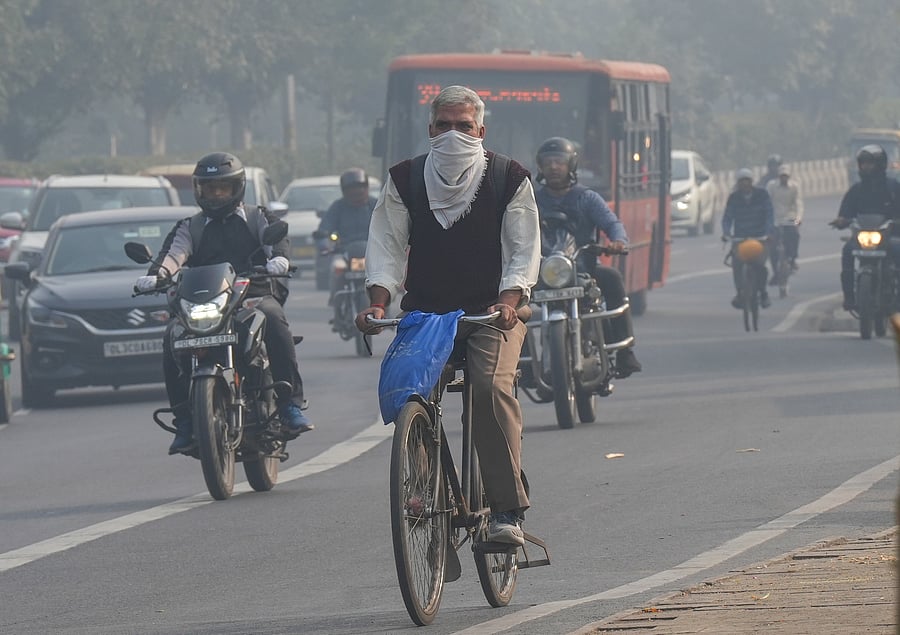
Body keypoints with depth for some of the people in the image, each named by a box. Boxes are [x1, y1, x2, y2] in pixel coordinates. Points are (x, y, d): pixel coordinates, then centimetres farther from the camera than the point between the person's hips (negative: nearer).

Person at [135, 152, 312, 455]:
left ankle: (290, 404, -35)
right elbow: (175, 252, 2)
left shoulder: (259, 219, 18)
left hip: (256, 295, -2)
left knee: (273, 318, -36)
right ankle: (184, 421, -22)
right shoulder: (189, 228, 21)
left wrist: (279, 258, -27)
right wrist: (156, 274, -22)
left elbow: (276, 239, -1)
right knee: (173, 338, -26)